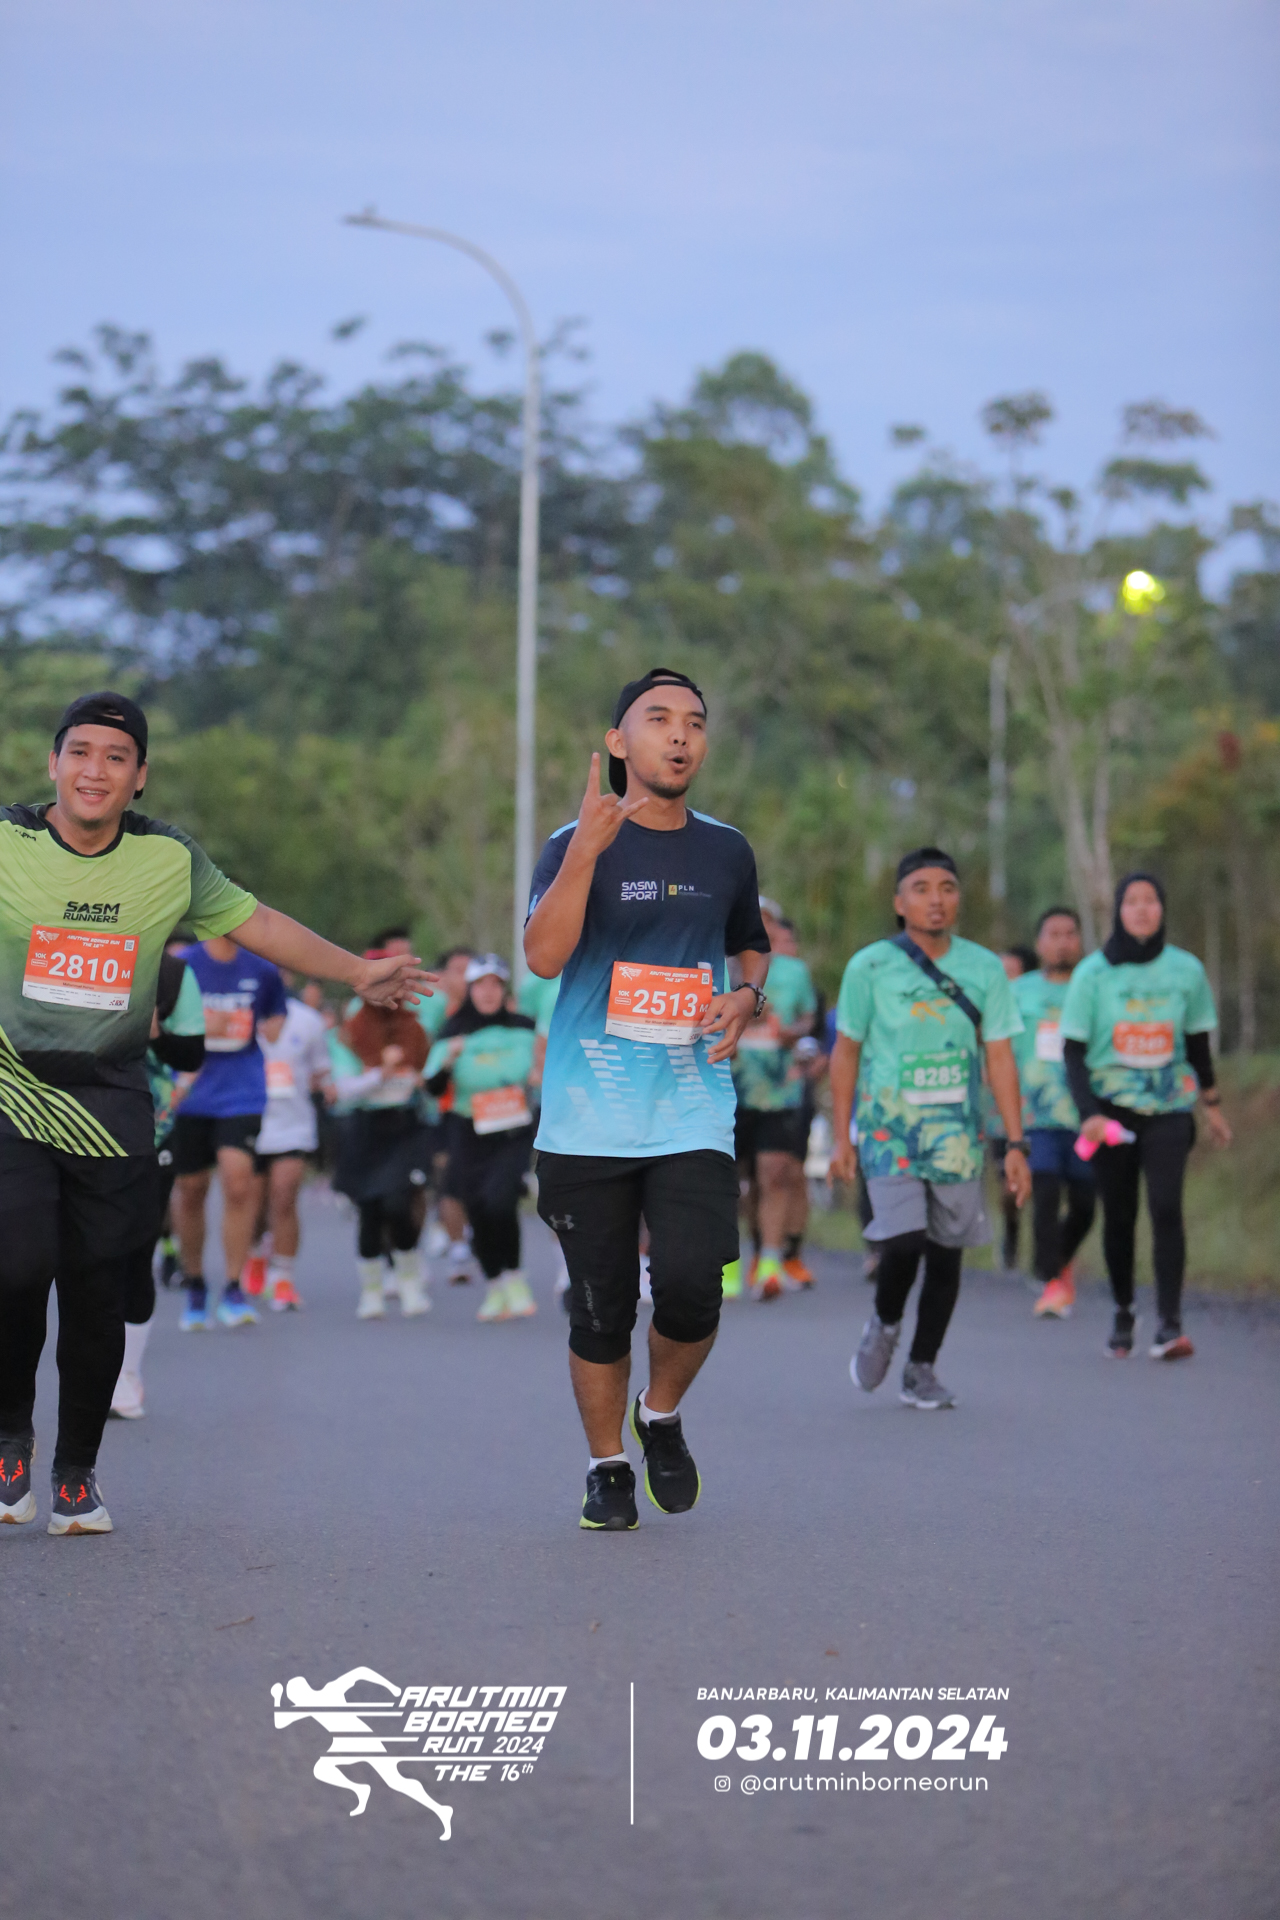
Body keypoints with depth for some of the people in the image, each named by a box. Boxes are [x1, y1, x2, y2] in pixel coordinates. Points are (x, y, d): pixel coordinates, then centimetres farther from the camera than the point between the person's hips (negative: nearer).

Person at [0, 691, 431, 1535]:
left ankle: (78, 1469, 24)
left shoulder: (170, 858, 3)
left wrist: (360, 973, 17)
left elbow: (254, 922, 15)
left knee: (99, 1296, 2)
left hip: (112, 1105, 2)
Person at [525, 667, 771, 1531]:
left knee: (692, 1287, -14)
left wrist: (747, 998, 4)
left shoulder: (727, 852, 9)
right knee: (601, 1309, 3)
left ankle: (661, 1415, 16)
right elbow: (543, 954, -18)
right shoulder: (577, 844, -2)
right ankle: (607, 1466, 24)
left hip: (694, 1116, 2)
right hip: (588, 1122, -2)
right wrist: (587, 850, -29)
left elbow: (753, 946, 26)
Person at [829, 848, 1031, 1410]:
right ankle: (884, 1324, 13)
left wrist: (1015, 1143, 1)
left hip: (957, 1132, 3)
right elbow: (845, 1052, 5)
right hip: (888, 1128, -3)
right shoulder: (870, 967, -1)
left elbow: (1000, 1058, 6)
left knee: (946, 1253, 2)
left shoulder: (984, 968, 4)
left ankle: (920, 1371, 18)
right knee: (904, 1239, -18)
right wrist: (842, 1138, 2)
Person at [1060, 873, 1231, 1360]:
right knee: (1118, 1216, 6)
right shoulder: (1093, 972, -2)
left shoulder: (1185, 970, 2)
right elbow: (1074, 1050, -2)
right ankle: (1122, 1315, 24)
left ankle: (1169, 1324, -18)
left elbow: (1198, 1043, 16)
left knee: (1166, 1208, -16)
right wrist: (1088, 1113, -14)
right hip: (1112, 1109, 0)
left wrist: (1212, 1104, 23)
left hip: (1168, 1109, 0)